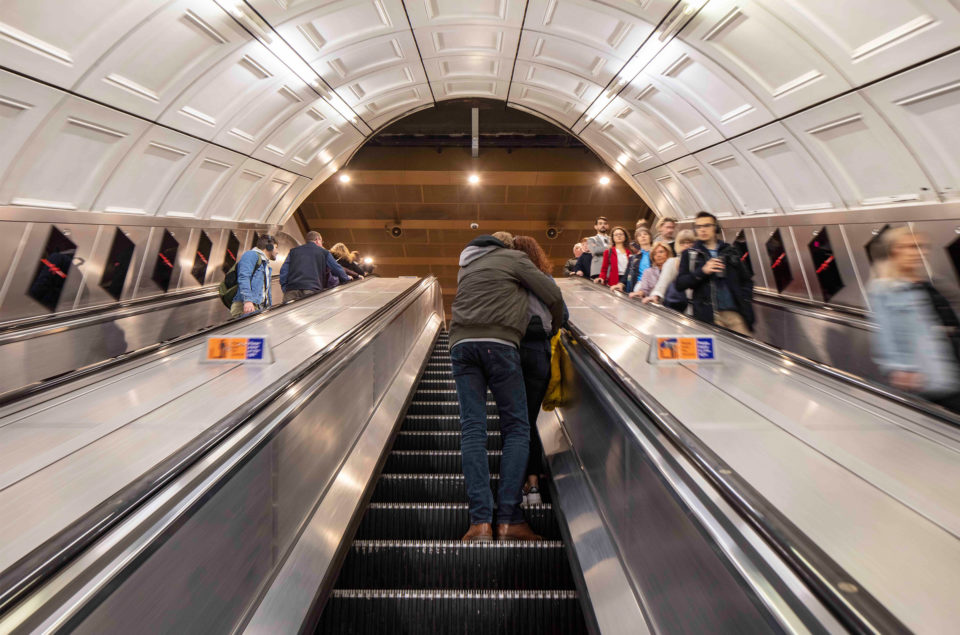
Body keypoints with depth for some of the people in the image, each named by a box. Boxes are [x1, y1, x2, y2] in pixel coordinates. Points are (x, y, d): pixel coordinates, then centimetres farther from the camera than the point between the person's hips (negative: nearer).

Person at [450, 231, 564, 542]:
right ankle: (509, 519, 0)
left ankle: (480, 521, -3)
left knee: (472, 428, 2)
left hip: (461, 342, 5)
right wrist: (556, 323, 28)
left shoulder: (466, 266, 31)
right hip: (499, 342, -4)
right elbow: (552, 294, 9)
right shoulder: (514, 257, 15)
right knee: (516, 427, 3)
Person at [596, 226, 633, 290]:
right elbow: (604, 269, 5)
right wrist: (601, 278, -14)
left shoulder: (630, 252, 11)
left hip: (628, 281, 2)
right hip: (614, 283, -1)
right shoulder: (608, 252, 8)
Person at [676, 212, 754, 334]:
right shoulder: (689, 254, 8)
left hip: (735, 312, 3)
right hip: (707, 315, -3)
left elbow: (746, 279, 20)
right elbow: (680, 284, -1)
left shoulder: (730, 251, 16)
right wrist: (703, 271, -12)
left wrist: (745, 300, 6)